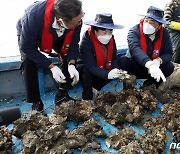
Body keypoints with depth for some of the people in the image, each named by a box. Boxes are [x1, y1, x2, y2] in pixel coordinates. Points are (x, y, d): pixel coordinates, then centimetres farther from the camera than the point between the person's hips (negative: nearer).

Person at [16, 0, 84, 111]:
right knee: (29, 61, -25)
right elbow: (27, 48, -35)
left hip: (56, 37, 3)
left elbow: (74, 42, -19)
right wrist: (52, 67, -39)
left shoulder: (76, 17, -34)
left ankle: (62, 95, 2)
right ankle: (36, 103, -9)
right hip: (28, 34, -3)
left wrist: (71, 64, -35)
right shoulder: (35, 16, -46)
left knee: (71, 58, -14)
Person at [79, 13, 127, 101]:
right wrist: (107, 74, -50)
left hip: (106, 72, 6)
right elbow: (91, 67, -35)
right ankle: (87, 98, -15)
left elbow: (114, 60, -12)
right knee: (86, 70, -34)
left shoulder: (111, 40, -9)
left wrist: (118, 71, -33)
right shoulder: (86, 43, -27)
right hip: (89, 75, -5)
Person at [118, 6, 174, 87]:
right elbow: (135, 49, -38)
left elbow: (168, 53, -10)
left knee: (169, 67, -22)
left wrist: (158, 61, -35)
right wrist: (150, 65, -55)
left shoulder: (164, 33, -8)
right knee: (122, 61, -30)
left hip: (153, 67, 3)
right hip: (135, 66, -3)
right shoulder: (134, 31, -21)